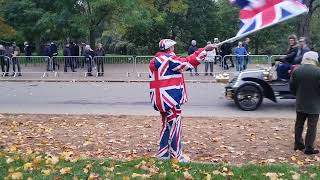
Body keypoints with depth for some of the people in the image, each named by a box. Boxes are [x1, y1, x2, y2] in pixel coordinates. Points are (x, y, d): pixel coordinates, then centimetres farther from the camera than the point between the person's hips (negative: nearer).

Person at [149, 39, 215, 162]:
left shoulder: (155, 61, 15)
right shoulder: (169, 59, -13)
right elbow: (189, 62, -14)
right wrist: (205, 50, -10)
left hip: (161, 100, 9)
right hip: (169, 98, -9)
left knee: (167, 125, 17)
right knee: (175, 126, -1)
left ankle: (163, 153, 22)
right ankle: (176, 155, 6)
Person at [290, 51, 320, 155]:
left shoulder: (296, 71, -3)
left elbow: (292, 87, 3)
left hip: (300, 104, 4)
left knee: (299, 124, 17)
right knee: (312, 126, 4)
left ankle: (298, 144, 24)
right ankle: (309, 148, 8)